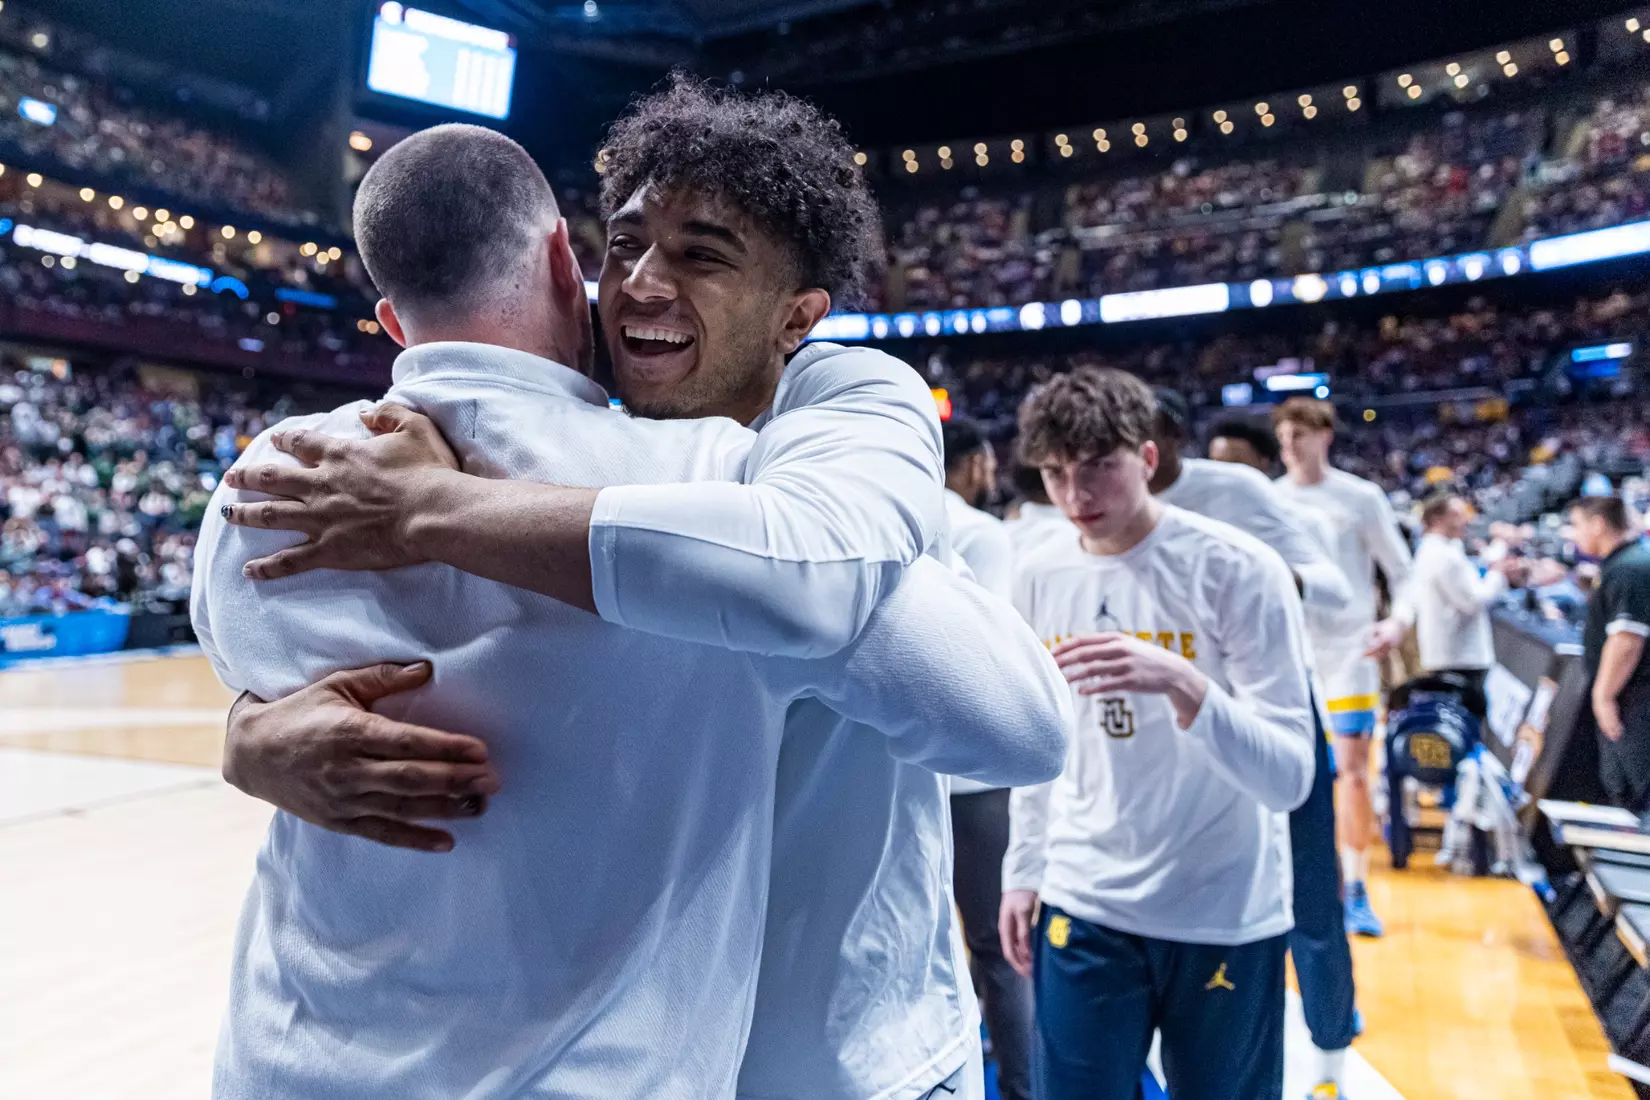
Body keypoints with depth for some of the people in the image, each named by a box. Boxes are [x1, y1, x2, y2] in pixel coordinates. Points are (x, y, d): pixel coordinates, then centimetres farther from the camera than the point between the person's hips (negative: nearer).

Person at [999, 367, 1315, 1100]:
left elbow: (1289, 778, -19)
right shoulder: (1038, 580, 0)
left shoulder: (1239, 569, -14)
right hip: (1083, 908, 3)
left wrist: (1181, 683, -34)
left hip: (1225, 917, -3)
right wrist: (1022, 869, 11)